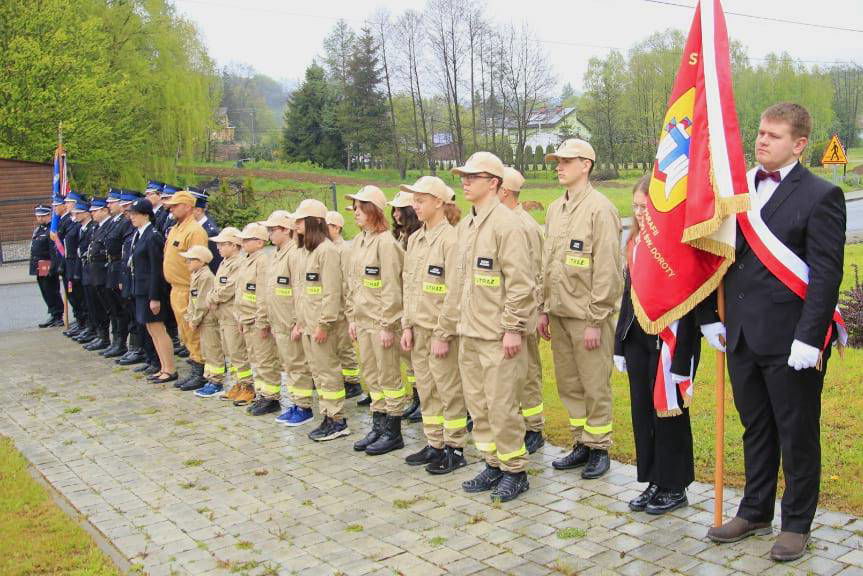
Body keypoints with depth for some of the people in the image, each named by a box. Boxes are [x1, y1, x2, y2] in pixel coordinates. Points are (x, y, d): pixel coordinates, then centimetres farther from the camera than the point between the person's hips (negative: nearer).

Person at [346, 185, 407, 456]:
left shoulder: (386, 242, -13)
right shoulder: (358, 241, 12)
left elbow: (391, 288, -17)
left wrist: (387, 325, -17)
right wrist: (352, 317, 14)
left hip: (382, 322, -8)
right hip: (363, 321, 9)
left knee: (389, 377, 1)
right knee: (371, 376, 14)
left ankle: (393, 432, 11)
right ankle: (378, 427, 25)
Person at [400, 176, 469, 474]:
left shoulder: (450, 238, -13)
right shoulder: (414, 239, 12)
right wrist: (407, 325, 10)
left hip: (441, 328, -8)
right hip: (418, 327, 8)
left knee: (449, 390, 2)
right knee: (426, 390, 14)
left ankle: (455, 449, 14)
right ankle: (434, 444, 26)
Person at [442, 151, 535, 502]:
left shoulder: (505, 223, -11)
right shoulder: (465, 226, 15)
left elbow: (519, 282, -16)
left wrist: (513, 328, -18)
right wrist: (447, 329, 19)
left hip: (498, 336, -8)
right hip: (469, 334, 8)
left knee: (502, 407, -1)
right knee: (478, 406, 14)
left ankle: (515, 471, 14)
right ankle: (493, 465, 27)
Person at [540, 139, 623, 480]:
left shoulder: (600, 209, -11)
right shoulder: (554, 209, 13)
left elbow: (607, 269, -15)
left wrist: (596, 320, -16)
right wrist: (545, 309, 14)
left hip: (587, 316, -7)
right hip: (560, 314, 8)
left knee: (595, 387, 2)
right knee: (568, 384, 14)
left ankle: (599, 448, 17)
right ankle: (581, 443, 27)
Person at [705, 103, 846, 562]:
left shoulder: (820, 196, -8)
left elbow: (825, 275, -13)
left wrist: (809, 339, -18)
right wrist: (714, 318, 8)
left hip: (790, 340, -5)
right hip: (742, 336, 6)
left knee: (798, 435, 9)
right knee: (755, 429, 18)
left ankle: (797, 523, 25)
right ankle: (755, 512, 33)